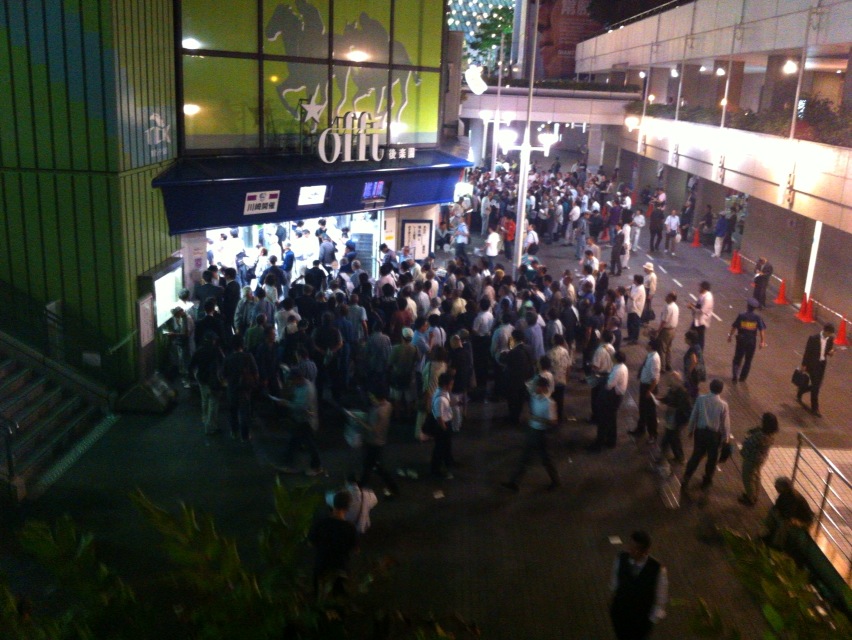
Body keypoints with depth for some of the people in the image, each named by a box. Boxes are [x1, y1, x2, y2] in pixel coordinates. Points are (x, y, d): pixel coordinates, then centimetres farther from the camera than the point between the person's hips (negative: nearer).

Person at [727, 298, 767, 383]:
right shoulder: (757, 318, -6)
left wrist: (730, 336, 10)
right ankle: (742, 377, 20)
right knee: (748, 361, 15)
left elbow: (734, 327, -4)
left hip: (741, 341, -1)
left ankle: (735, 375, -8)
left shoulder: (741, 316, -9)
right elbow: (762, 330, -8)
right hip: (752, 341, 1)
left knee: (737, 359, 9)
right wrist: (763, 341, -3)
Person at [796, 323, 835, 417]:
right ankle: (815, 408, 7)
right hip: (813, 364, -6)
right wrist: (804, 365, -7)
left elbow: (830, 349, 11)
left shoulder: (830, 339, -3)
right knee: (816, 386, -4)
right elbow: (807, 352, -10)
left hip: (822, 364, 6)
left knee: (817, 385, 14)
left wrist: (831, 352, -15)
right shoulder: (813, 338, -17)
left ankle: (801, 390, 43)